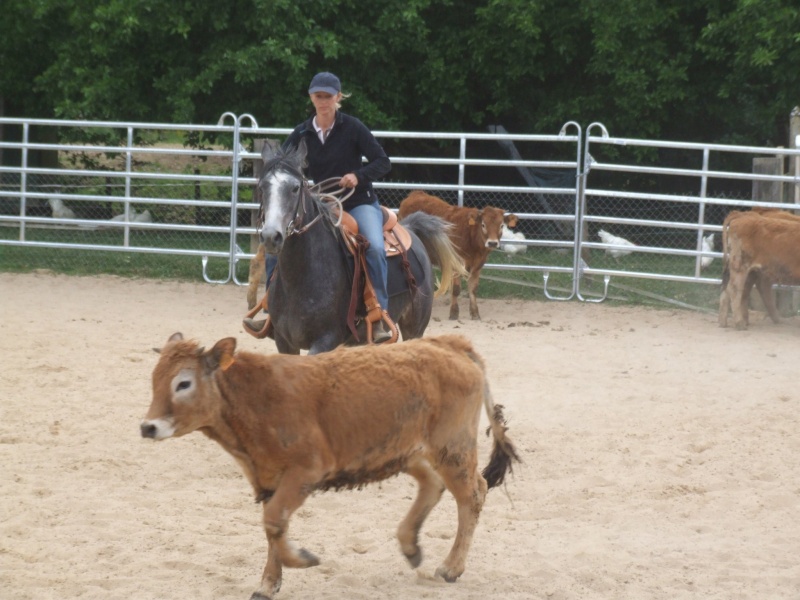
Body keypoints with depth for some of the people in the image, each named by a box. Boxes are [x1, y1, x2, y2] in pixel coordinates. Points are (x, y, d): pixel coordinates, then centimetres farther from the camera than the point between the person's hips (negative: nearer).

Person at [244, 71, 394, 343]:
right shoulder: (303, 133, 3)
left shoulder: (353, 128, -8)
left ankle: (380, 318, -29)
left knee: (374, 247, -33)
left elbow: (383, 162, -8)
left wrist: (358, 175, -25)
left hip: (358, 202, -5)